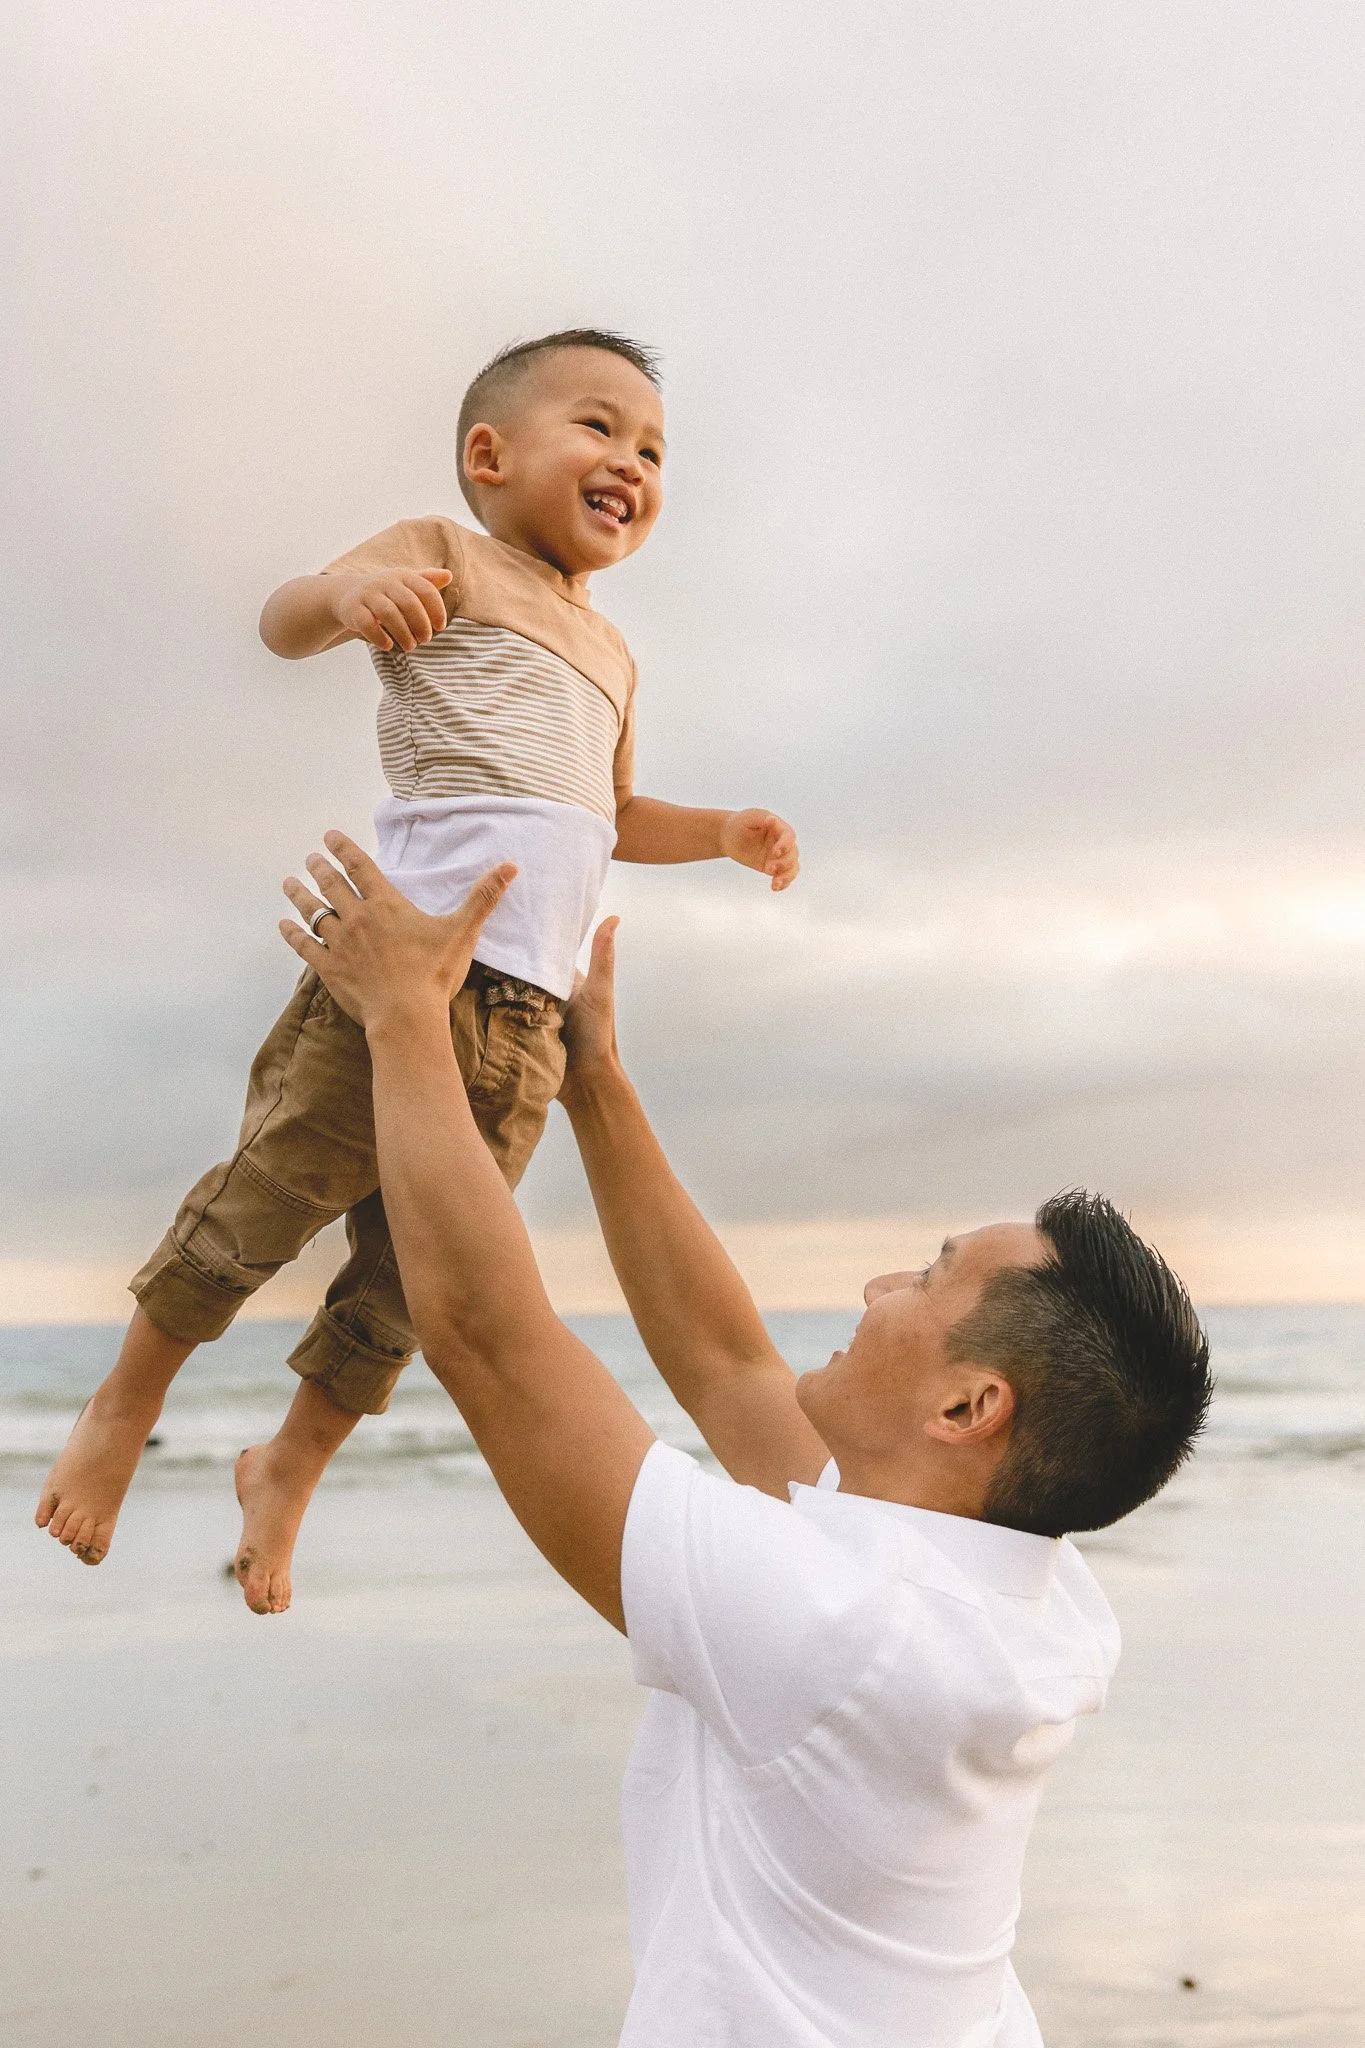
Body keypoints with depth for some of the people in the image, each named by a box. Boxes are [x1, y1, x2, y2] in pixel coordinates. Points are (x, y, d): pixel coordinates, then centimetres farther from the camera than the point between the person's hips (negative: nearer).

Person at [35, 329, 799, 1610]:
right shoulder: (446, 556, 5)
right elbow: (282, 624, -11)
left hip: (527, 1014, 7)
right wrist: (347, 592, -33)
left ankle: (291, 1464, 28)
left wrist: (722, 830, 23)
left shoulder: (610, 656, 26)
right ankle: (126, 1406, 19)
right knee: (271, 1193, -4)